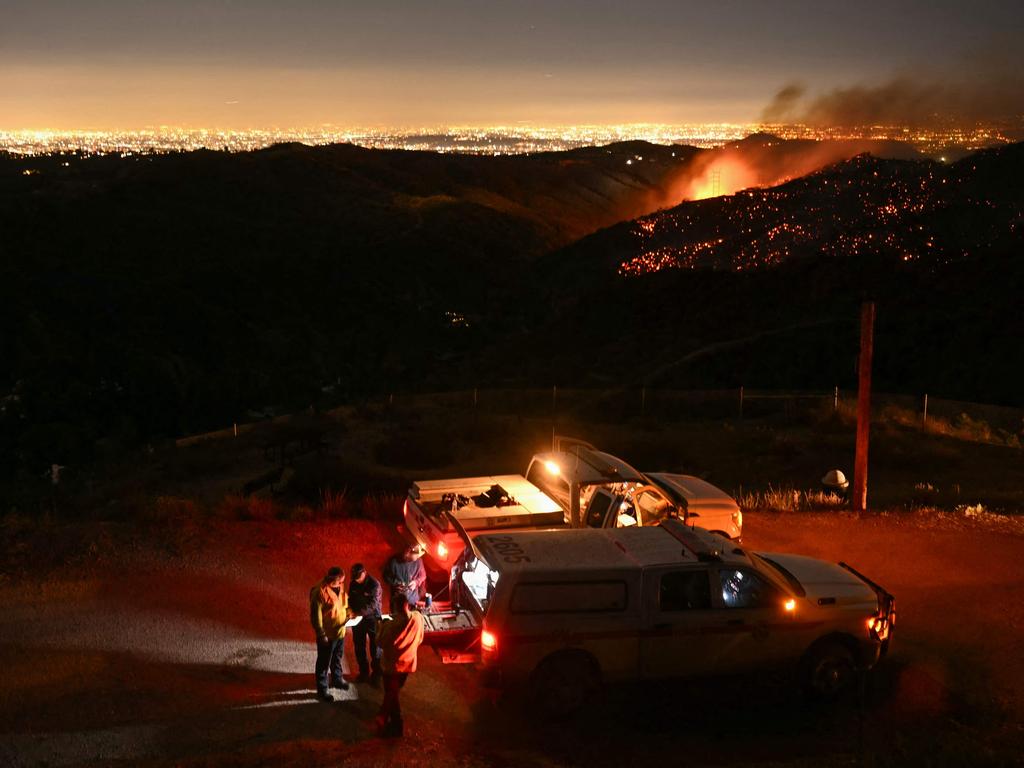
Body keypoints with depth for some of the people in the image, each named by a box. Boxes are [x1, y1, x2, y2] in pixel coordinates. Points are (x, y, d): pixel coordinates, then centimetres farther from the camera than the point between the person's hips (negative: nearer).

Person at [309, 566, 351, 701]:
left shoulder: (339, 587, -2)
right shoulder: (319, 592, -26)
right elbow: (316, 615, -23)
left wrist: (348, 614, -1)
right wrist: (321, 635, -22)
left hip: (340, 631, 8)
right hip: (327, 634, -8)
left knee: (337, 659, 26)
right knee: (324, 662, 6)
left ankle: (337, 679, 46)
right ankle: (322, 689, 17)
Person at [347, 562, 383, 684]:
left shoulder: (374, 584, -19)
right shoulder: (353, 584, -3)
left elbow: (373, 604, -26)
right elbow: (350, 599, 9)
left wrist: (359, 613, -35)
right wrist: (350, 609, -10)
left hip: (372, 618, -5)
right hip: (358, 619, 5)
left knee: (375, 648, 7)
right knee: (359, 648, 12)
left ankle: (376, 673, 22)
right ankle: (363, 672, 28)